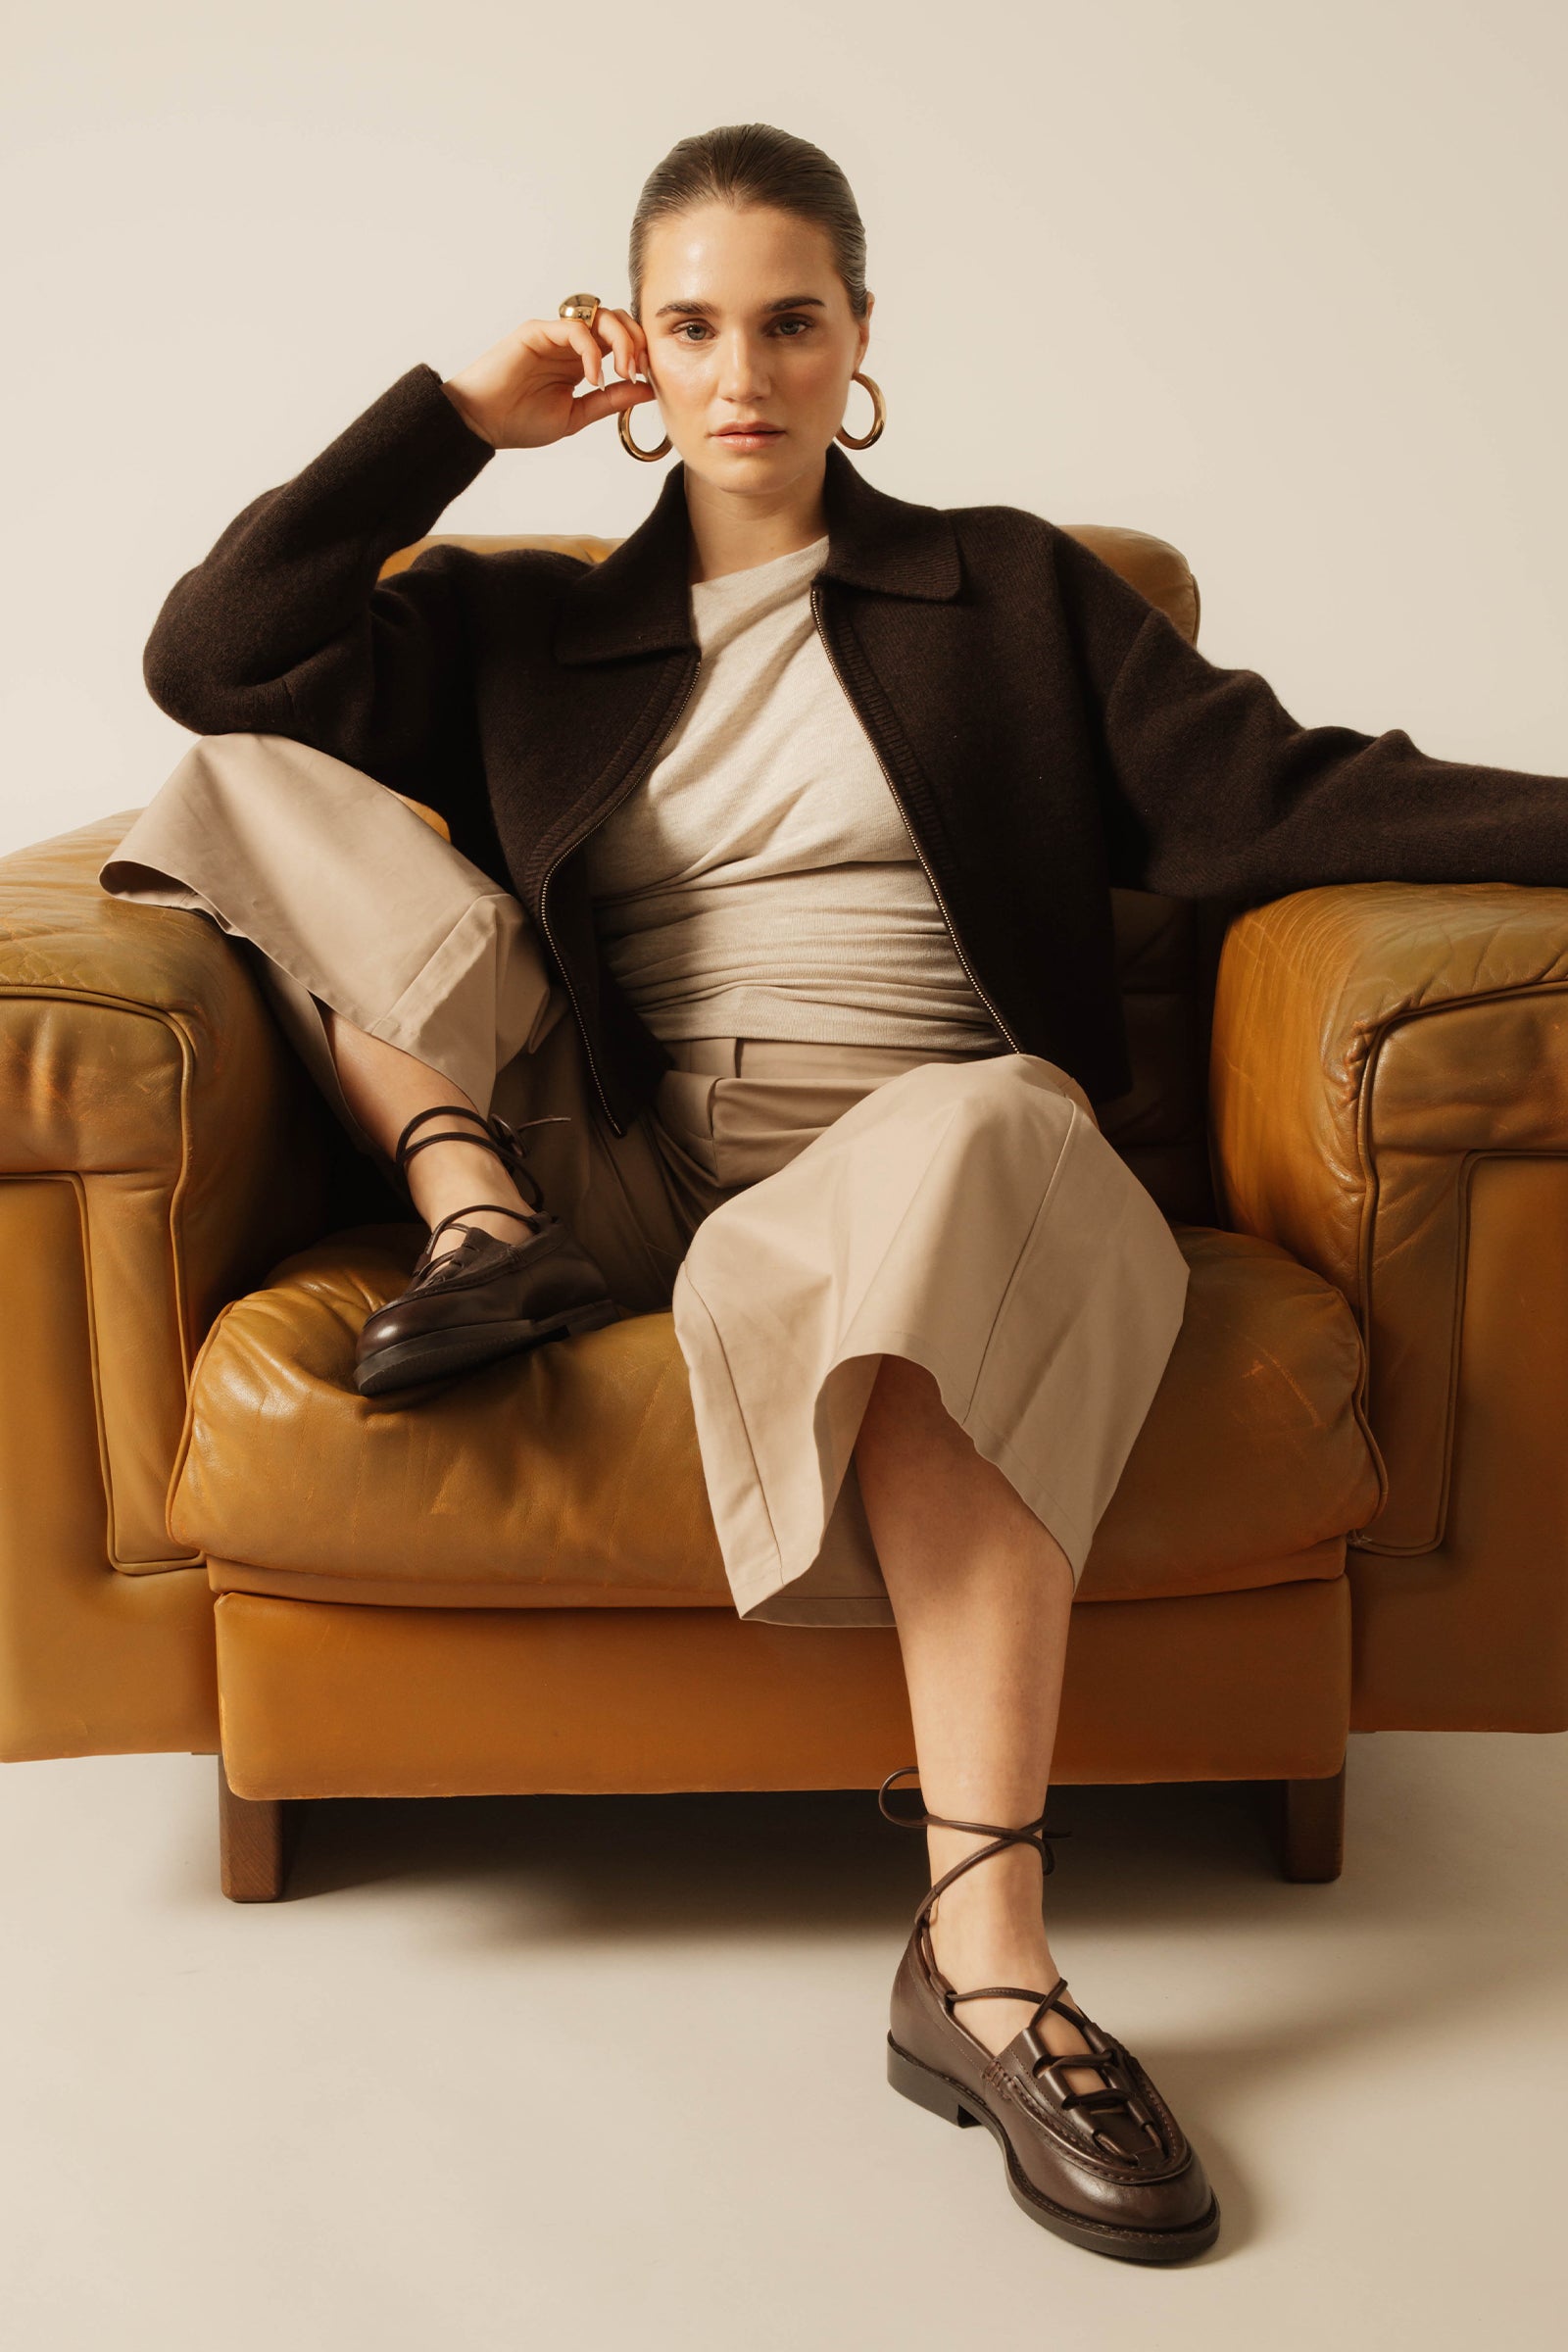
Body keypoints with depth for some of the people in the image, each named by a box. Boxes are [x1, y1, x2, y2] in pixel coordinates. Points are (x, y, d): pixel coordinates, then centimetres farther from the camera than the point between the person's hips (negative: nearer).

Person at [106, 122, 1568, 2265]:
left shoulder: (1009, 590, 18)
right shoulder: (529, 630, 22)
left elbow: (1267, 793, 5)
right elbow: (210, 657, 8)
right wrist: (466, 414, 8)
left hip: (930, 1137, -2)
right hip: (621, 1167, 3)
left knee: (965, 1147, -42)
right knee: (262, 787, -1)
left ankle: (985, 1960, -45)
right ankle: (477, 1220, -22)